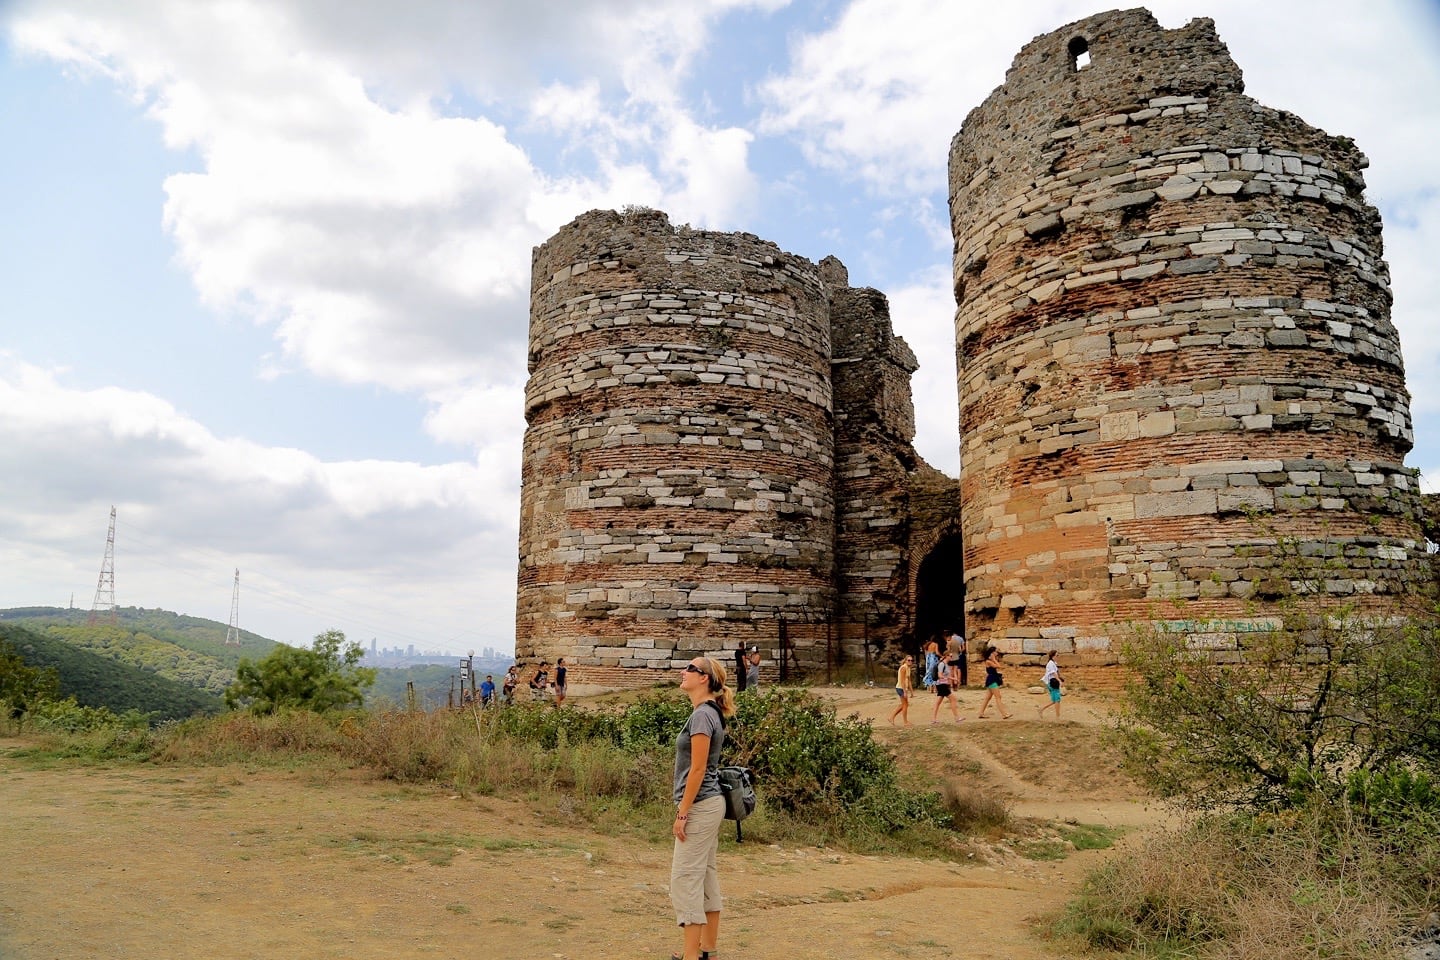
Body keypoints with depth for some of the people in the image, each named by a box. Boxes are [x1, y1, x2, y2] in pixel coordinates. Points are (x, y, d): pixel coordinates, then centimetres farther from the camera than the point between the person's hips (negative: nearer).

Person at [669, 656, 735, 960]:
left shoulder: (702, 715, -17)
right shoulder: (710, 713, 12)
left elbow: (697, 769, -20)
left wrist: (682, 813, -17)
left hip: (700, 807, -10)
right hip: (711, 805, 10)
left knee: (685, 878, -5)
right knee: (706, 876, 13)